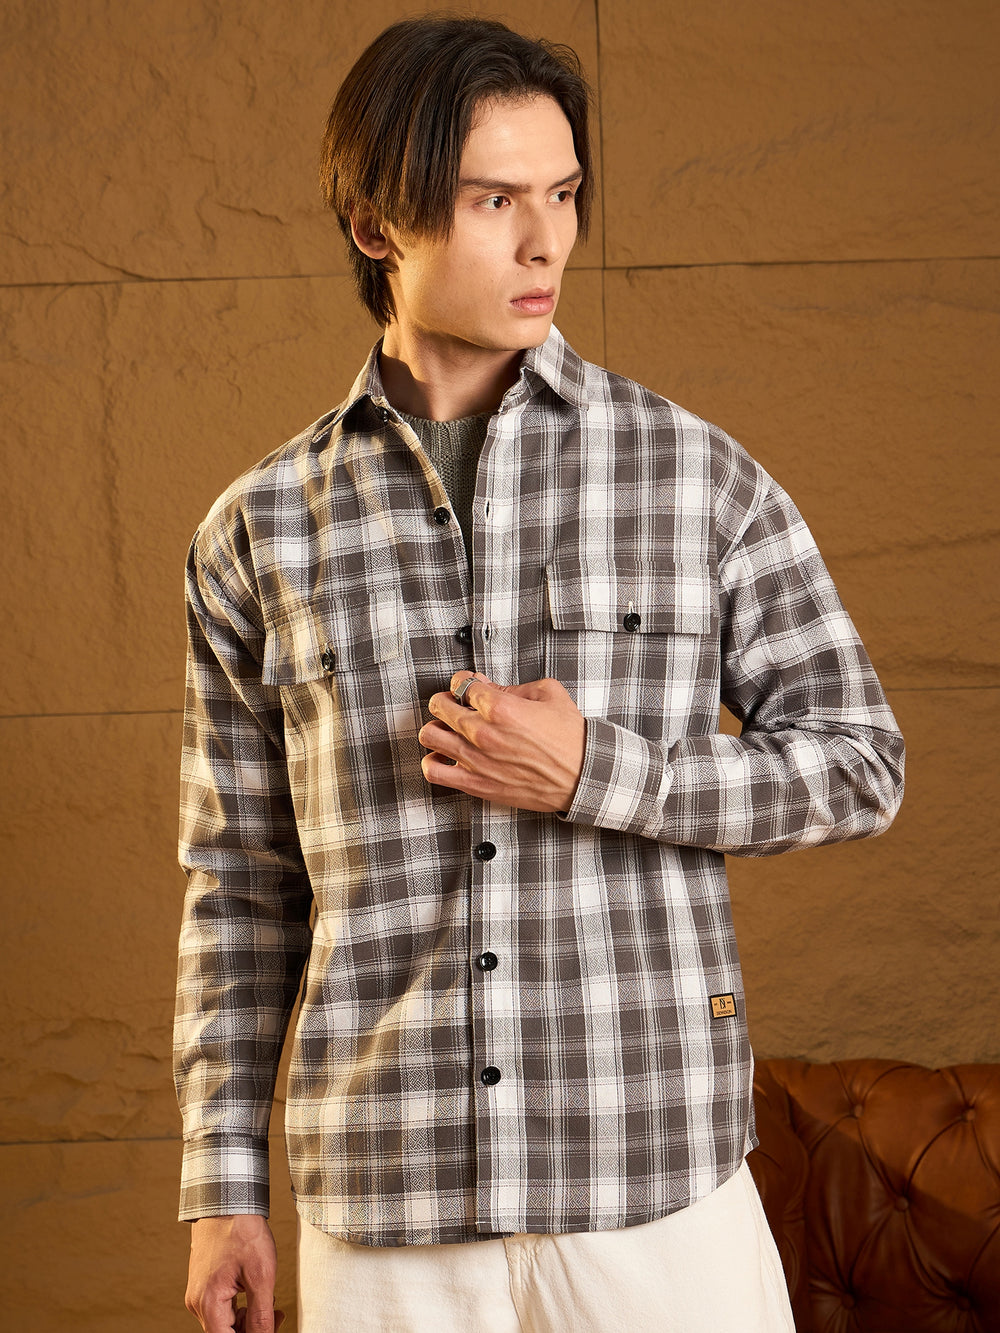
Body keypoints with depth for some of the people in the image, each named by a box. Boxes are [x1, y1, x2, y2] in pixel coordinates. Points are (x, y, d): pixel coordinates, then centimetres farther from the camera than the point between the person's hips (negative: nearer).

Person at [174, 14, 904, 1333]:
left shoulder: (696, 474, -1)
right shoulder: (263, 531, 3)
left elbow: (857, 764, 1)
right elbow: (243, 875, 9)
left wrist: (594, 776, -15)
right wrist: (223, 1190, 6)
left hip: (652, 1177, -1)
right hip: (385, 1204, 1)